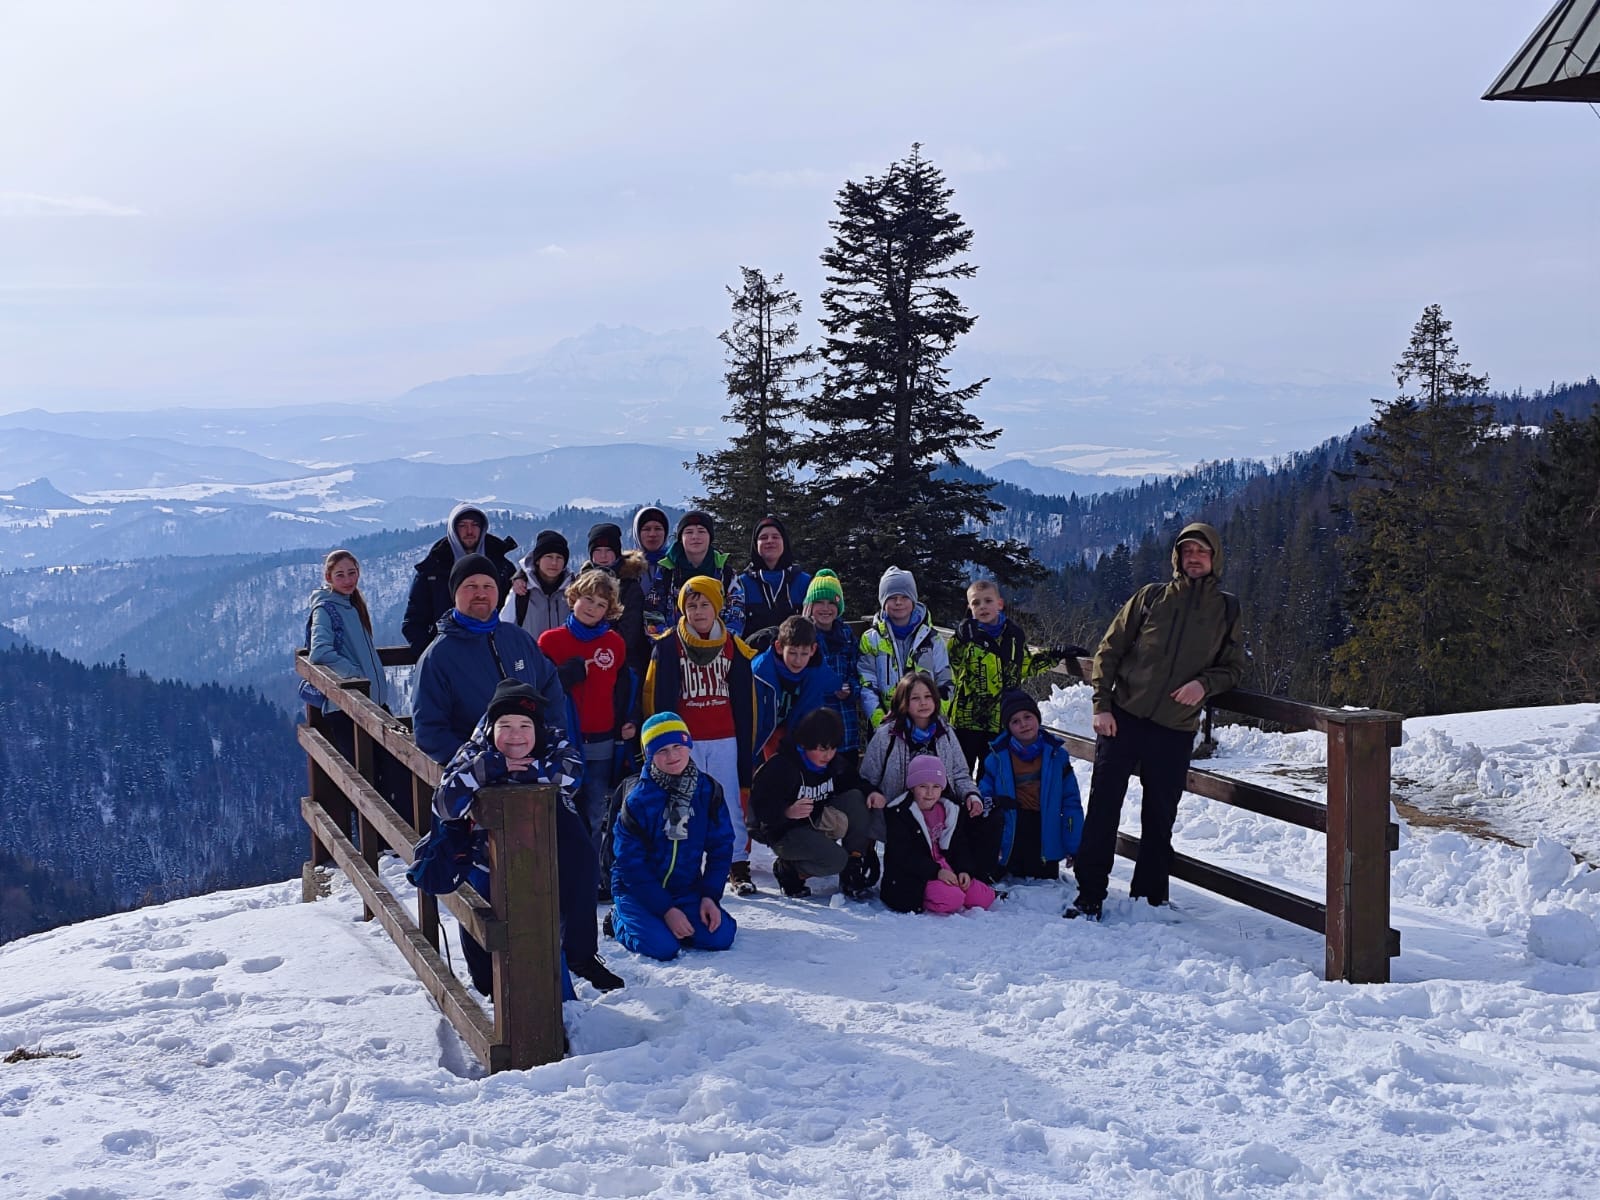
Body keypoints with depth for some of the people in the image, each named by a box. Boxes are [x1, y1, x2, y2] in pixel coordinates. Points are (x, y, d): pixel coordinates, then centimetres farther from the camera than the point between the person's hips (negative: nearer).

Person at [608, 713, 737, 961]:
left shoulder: (708, 790, -4)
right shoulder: (638, 798, -15)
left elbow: (721, 847, 2)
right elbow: (630, 863, -14)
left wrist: (710, 896, -10)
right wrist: (666, 909, -19)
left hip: (685, 889, 4)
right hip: (637, 890, -4)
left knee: (719, 936, -18)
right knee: (662, 946, -26)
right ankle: (620, 920, 6)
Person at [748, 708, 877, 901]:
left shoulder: (835, 764, -1)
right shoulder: (780, 766, -21)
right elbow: (760, 807, -24)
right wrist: (788, 812, -41)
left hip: (820, 824, 7)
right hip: (785, 832, -7)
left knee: (855, 798, -16)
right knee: (836, 860, -30)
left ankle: (854, 870, -12)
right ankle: (787, 869, -1)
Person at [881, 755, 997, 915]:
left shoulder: (951, 811, 13)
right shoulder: (898, 813, -8)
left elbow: (962, 847, 14)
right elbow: (902, 855, -16)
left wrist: (965, 870, -7)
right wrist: (935, 871, -23)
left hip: (946, 870, 7)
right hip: (911, 878, -7)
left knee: (985, 897, -11)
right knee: (951, 899, -32)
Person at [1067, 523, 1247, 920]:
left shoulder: (1227, 611, 7)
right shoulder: (1151, 597, 4)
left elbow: (1234, 667, 11)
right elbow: (1109, 651, 4)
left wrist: (1205, 683, -11)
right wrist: (1102, 705, -5)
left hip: (1175, 730, 1)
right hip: (1123, 718, 0)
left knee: (1159, 818, 8)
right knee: (1102, 806, -2)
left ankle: (1149, 896, 20)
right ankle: (1089, 895, 6)